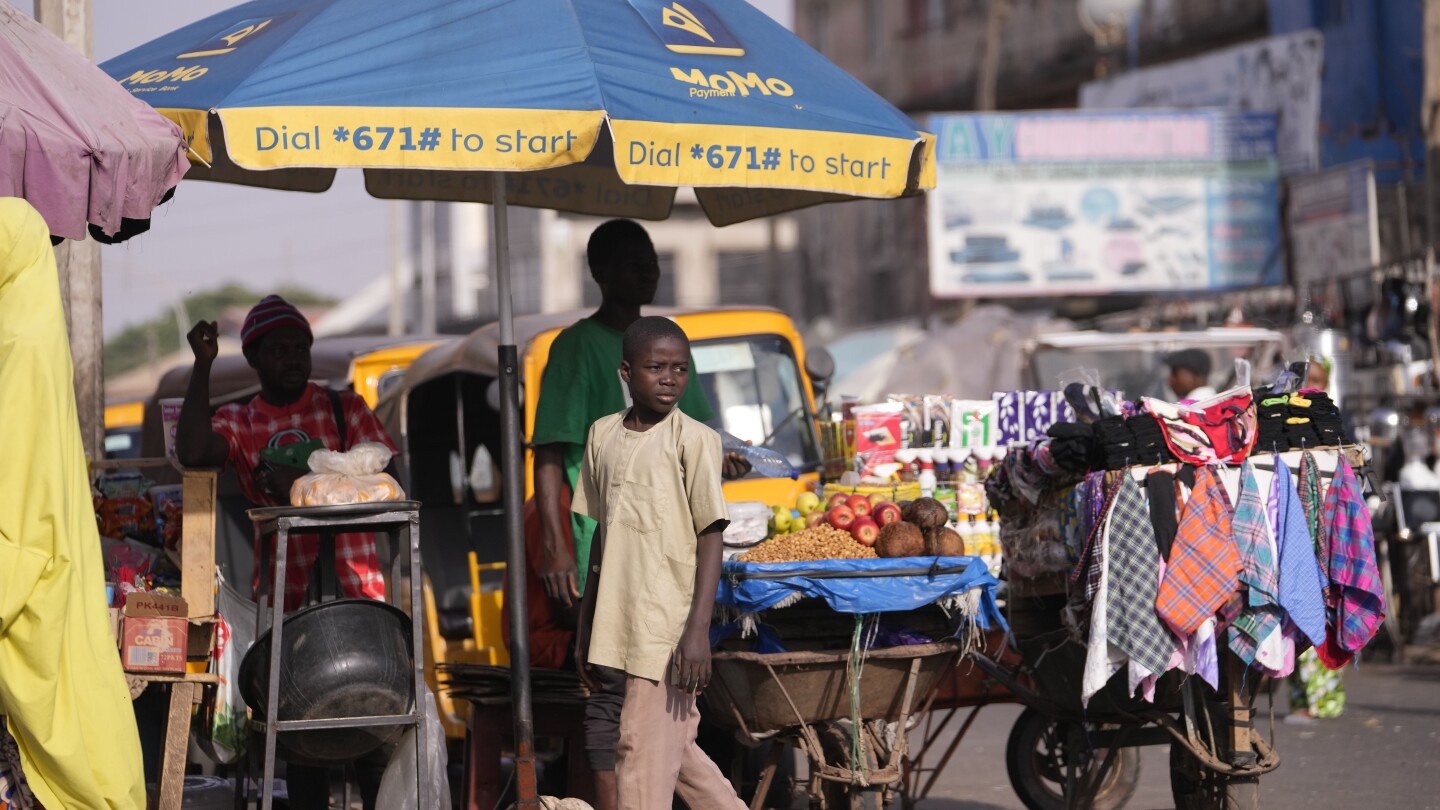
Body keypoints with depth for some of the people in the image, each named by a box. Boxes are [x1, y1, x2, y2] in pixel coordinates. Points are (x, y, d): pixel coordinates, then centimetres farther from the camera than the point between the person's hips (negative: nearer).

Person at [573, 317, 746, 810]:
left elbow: (710, 537, -9)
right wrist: (586, 629, 17)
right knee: (675, 747, 14)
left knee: (642, 747, -9)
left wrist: (698, 630, -17)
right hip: (621, 626, 6)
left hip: (669, 627, -6)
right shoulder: (603, 436, 10)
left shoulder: (693, 440, -7)